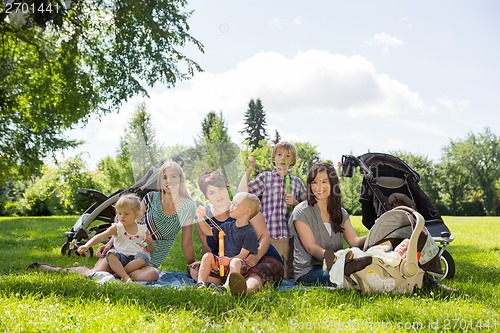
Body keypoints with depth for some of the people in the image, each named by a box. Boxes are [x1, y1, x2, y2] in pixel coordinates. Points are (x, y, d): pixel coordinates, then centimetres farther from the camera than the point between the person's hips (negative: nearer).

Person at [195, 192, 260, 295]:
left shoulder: (250, 233, -6)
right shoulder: (227, 226, 17)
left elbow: (243, 255, -13)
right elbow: (209, 231, 29)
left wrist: (229, 260, -30)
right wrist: (201, 218, 16)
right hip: (222, 262, 6)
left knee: (236, 262, -37)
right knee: (208, 256, -15)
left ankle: (227, 285, -59)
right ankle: (200, 283, -29)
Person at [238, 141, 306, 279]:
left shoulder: (297, 182, 14)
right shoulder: (265, 177, 8)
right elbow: (242, 192, -6)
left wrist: (295, 203, -1)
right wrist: (249, 169, -7)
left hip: (290, 236, 2)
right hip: (268, 235, -2)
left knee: (288, 275, 3)